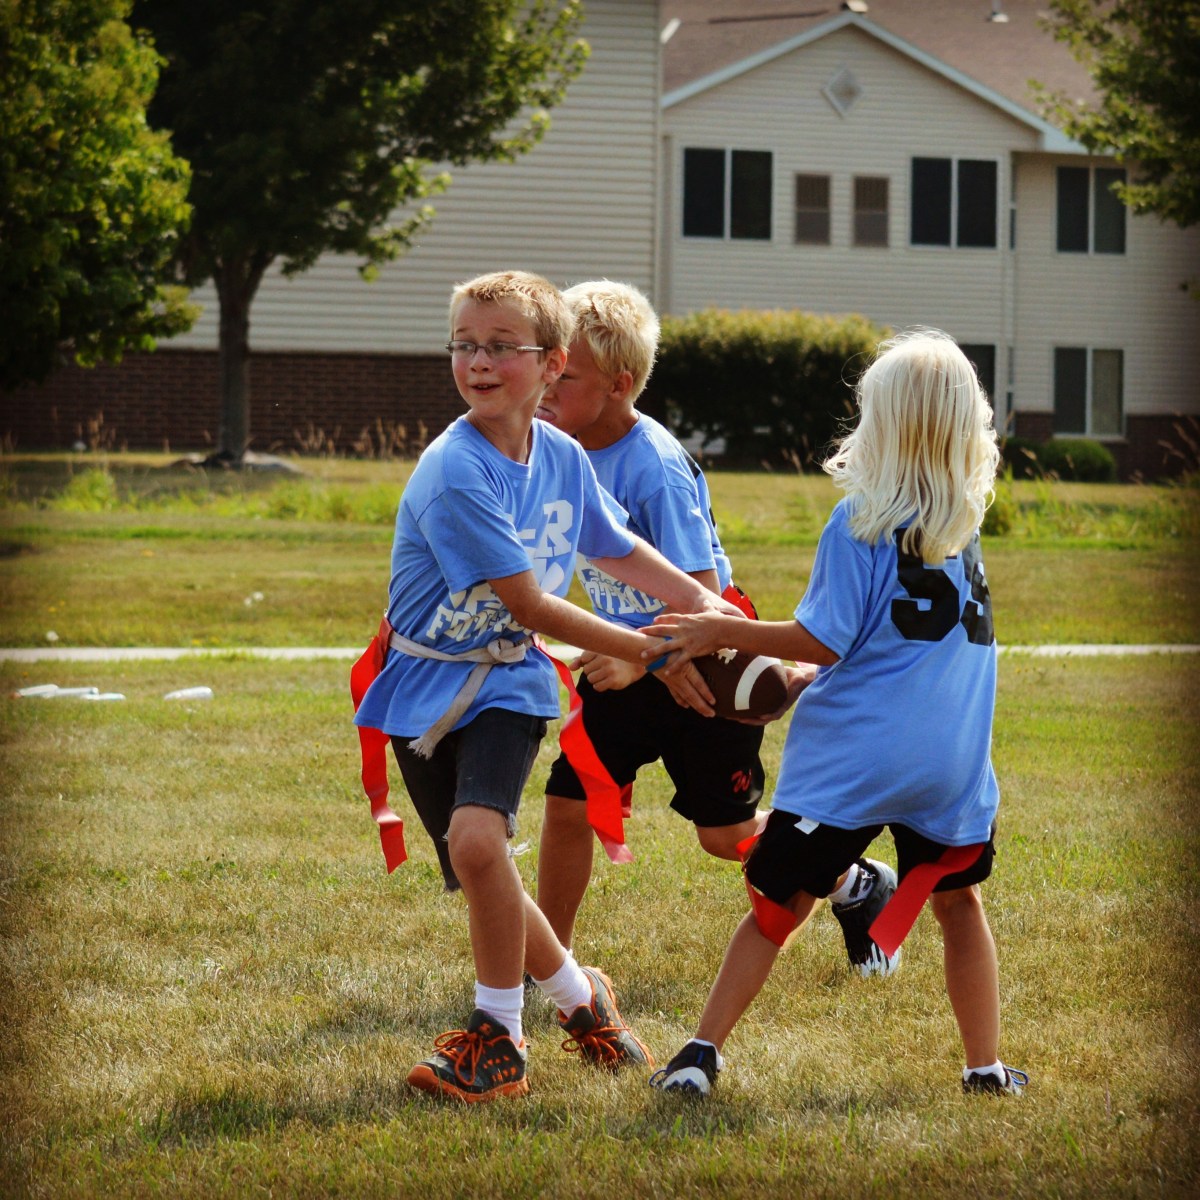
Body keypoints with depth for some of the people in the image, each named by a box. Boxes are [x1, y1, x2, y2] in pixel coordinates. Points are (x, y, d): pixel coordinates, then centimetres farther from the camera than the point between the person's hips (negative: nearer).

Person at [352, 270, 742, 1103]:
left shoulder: (565, 459, -1)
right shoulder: (455, 473, -20)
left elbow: (620, 550, 19)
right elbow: (528, 605, -20)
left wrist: (705, 605, 5)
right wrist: (652, 652, -18)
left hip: (506, 682, 1)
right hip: (423, 684, -1)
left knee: (477, 840, -24)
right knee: (481, 874, 4)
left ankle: (498, 1040, -11)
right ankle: (579, 996, 30)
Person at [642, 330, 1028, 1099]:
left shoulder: (859, 522, -11)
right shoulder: (967, 518, 3)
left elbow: (824, 641, -11)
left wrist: (721, 633, -5)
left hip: (851, 756, -4)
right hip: (952, 755, 4)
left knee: (779, 904, 3)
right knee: (958, 901, 19)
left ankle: (703, 1054, 1)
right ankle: (987, 1067, 19)